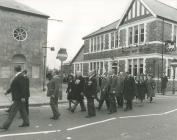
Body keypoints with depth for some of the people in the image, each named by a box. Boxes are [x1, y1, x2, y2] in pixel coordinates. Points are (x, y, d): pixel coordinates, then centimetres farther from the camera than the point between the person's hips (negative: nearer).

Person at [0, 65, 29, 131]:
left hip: (19, 98, -10)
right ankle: (26, 123, 25)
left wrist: (22, 97, -22)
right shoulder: (17, 77, 12)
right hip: (17, 98, 10)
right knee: (22, 110, 15)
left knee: (12, 111, -6)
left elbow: (23, 87, -22)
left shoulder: (20, 77, -18)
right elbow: (14, 86, 19)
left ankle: (5, 126, -1)